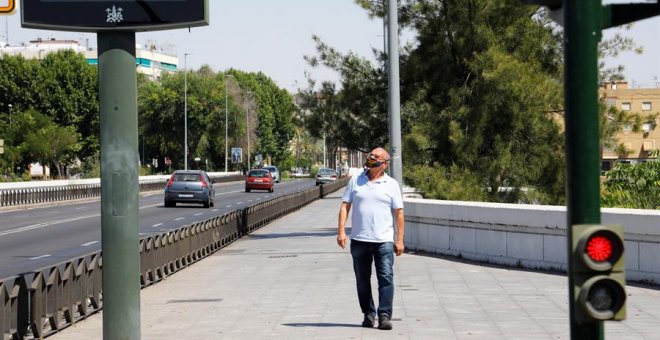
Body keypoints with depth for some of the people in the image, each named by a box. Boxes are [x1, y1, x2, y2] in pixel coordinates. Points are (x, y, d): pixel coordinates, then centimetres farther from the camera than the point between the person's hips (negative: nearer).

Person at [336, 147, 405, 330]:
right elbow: (345, 206, 7)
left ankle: (385, 316, -9)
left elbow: (399, 212, 5)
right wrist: (341, 230, -4)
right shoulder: (355, 181, 9)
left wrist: (400, 239, -1)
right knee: (362, 280, 9)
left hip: (384, 240, -2)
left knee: (386, 278, -10)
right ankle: (368, 314, 20)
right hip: (359, 240, 2)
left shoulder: (391, 184, 5)